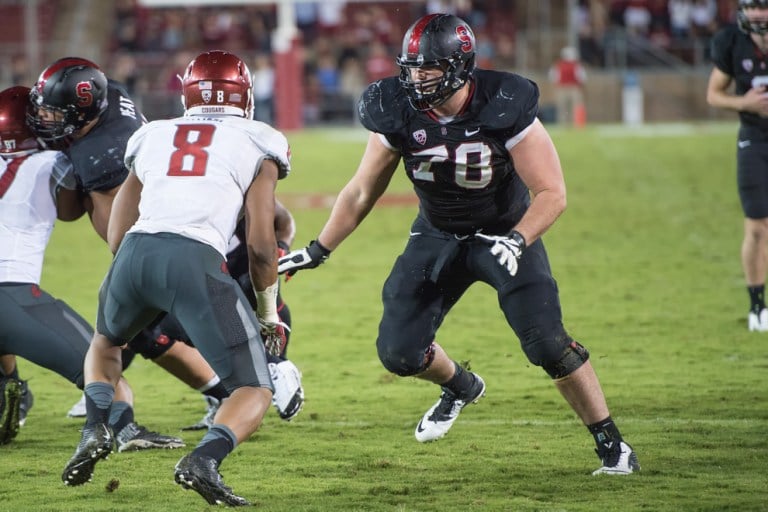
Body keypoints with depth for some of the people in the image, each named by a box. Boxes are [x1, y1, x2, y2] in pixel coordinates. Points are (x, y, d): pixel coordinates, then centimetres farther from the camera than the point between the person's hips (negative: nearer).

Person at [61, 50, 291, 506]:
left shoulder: (150, 137, 27)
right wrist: (269, 311, 22)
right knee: (255, 394, 6)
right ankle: (204, 460, -22)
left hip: (136, 251, 4)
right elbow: (261, 242, 9)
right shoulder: (258, 144, 17)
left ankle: (96, 430, 12)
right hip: (195, 260, -4)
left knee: (106, 341, 36)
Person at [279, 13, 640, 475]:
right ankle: (461, 387, 32)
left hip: (505, 231, -4)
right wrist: (317, 252, 0)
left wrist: (517, 241, -39)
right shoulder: (399, 113, -16)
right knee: (398, 352, -4)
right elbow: (362, 191, -2)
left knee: (546, 341, -20)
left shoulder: (502, 109, -27)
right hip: (439, 235, 4)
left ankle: (611, 443, -3)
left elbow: (552, 193, -23)